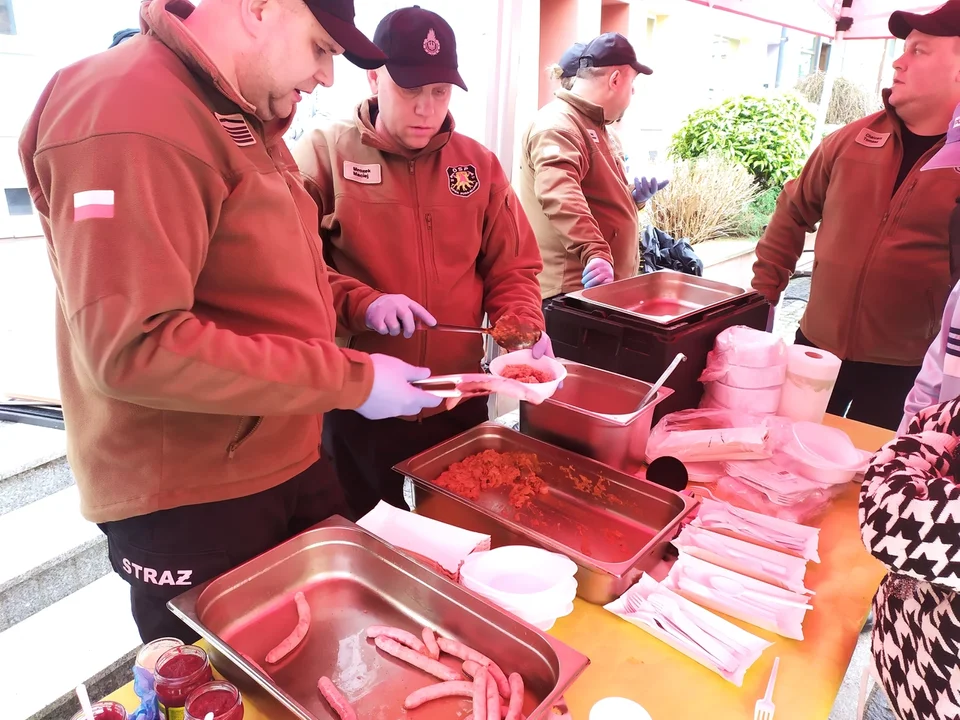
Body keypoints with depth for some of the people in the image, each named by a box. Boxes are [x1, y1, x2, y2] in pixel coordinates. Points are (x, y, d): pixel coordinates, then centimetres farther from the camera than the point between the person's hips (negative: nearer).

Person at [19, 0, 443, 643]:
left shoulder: (246, 118, 10)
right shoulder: (130, 116, -21)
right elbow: (131, 348, -27)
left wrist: (354, 302, 4)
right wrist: (349, 378, -25)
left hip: (290, 463, 9)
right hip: (187, 506, -8)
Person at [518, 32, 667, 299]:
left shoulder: (595, 126, 19)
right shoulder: (557, 125, -16)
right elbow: (561, 198, -35)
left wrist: (632, 197, 9)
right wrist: (595, 253, -46)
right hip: (571, 289, -10)